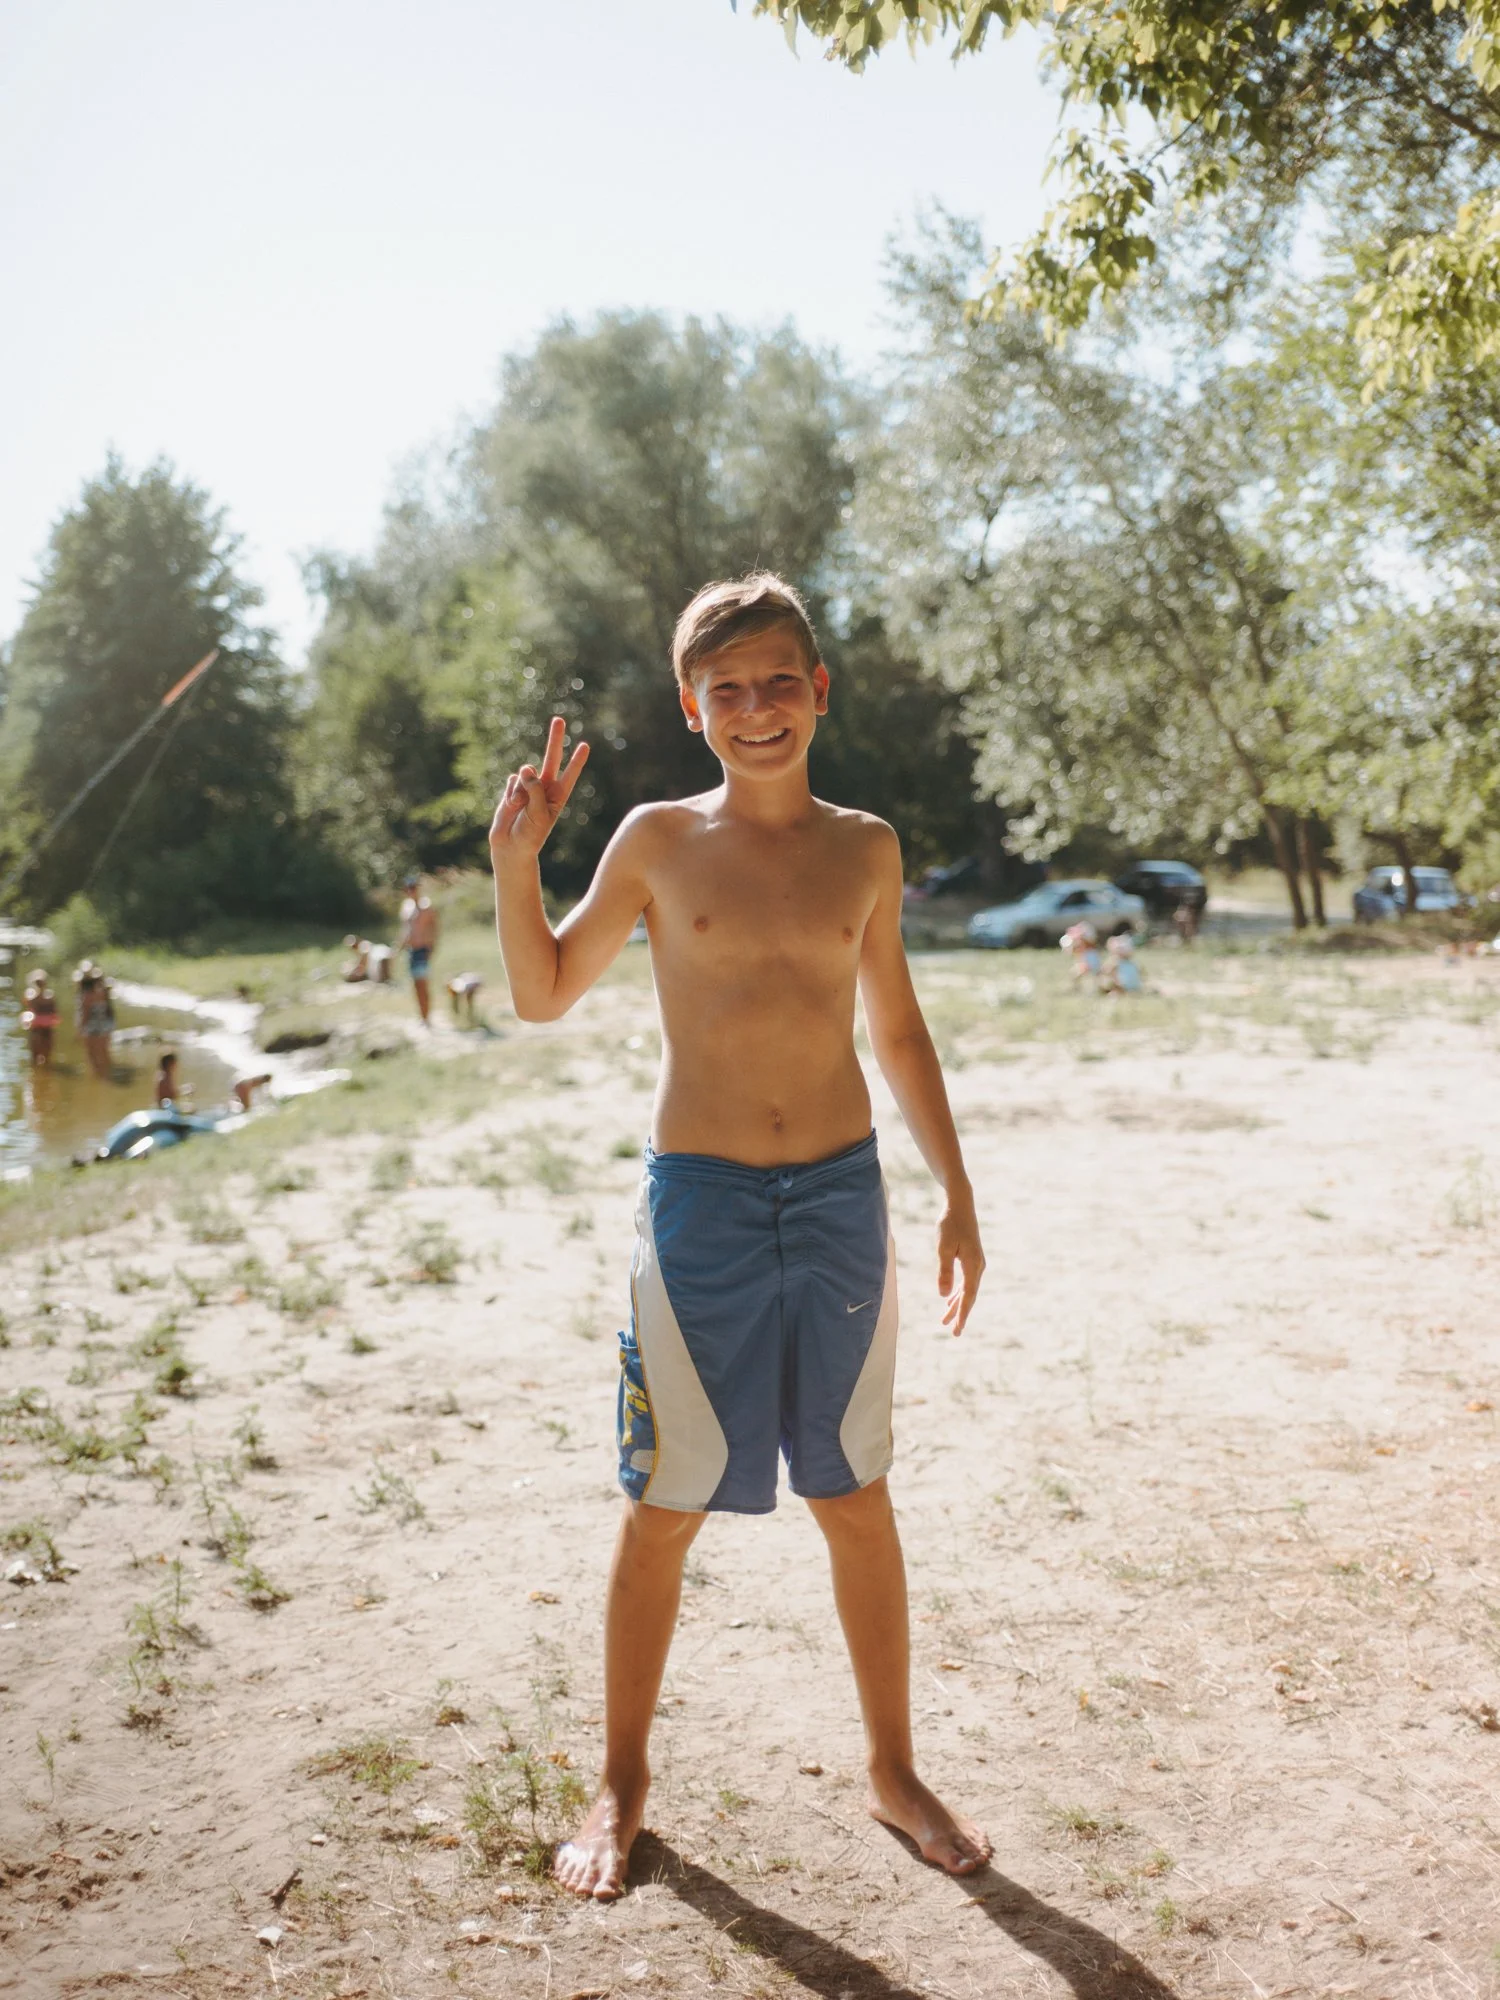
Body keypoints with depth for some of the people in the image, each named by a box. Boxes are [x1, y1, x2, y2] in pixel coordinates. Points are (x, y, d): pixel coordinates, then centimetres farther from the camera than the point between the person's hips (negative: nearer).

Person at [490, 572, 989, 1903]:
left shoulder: (865, 849, 5)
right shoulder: (659, 841, -1)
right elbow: (545, 995, 7)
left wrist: (957, 1193, 12)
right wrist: (516, 858, -9)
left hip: (841, 1197, 2)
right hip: (699, 1201, -2)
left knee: (857, 1499, 12)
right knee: (666, 1508, 7)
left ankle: (894, 1770, 29)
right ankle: (622, 1788, 25)